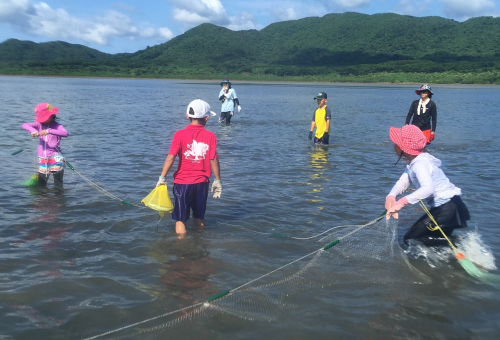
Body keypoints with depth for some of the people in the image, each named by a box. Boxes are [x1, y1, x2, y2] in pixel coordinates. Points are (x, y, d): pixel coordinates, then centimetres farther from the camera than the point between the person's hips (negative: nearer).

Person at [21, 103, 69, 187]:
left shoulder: (57, 126, -7)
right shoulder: (39, 125, 4)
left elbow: (65, 133, -28)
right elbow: (24, 125, -5)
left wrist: (49, 131, -36)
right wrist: (33, 130, -25)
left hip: (54, 155, -4)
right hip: (42, 157, 4)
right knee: (41, 184, 16)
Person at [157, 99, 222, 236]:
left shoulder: (180, 134, -8)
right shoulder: (210, 136, -4)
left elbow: (171, 157, -13)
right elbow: (214, 159, -5)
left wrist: (162, 177, -8)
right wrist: (217, 180, 4)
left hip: (182, 181, -2)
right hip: (202, 182, 2)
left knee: (180, 219, 7)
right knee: (200, 218, 20)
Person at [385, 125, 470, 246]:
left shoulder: (420, 164, -22)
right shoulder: (413, 162, 10)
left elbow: (428, 188, -38)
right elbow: (402, 182, 1)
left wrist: (402, 202, -45)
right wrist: (391, 196, -21)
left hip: (446, 209, -10)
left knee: (411, 238, -6)